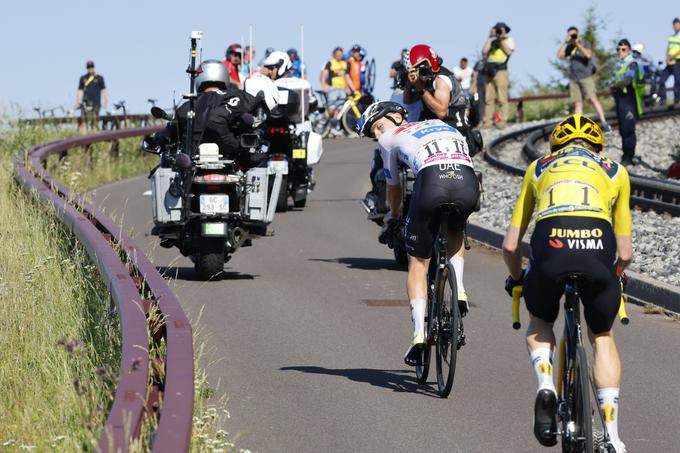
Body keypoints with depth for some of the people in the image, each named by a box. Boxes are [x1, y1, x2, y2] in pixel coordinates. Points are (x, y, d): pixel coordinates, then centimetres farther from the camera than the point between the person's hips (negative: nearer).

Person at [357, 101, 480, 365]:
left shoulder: (390, 139, 25)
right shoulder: (441, 125, 37)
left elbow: (393, 186, 36)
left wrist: (393, 215, 55)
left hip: (432, 182, -3)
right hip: (468, 182, 3)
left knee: (418, 263, 13)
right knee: (455, 232, 37)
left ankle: (419, 334, 2)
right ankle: (458, 292, 15)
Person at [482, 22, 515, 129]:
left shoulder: (509, 40, 13)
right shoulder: (492, 41, 24)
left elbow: (509, 51, -5)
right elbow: (484, 51, 8)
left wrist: (501, 40, -2)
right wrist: (490, 38, 10)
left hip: (500, 71, -5)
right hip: (489, 71, 5)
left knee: (502, 98, -12)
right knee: (488, 98, -1)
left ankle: (503, 120, -15)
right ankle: (488, 121, -2)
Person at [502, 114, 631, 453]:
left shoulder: (539, 167, 33)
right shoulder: (615, 171, 32)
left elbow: (510, 245, 29)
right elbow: (625, 253, 29)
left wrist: (516, 279, 49)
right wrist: (611, 277, 50)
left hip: (551, 247, 0)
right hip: (598, 247, 0)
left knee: (539, 323, 31)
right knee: (602, 336, 26)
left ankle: (545, 387, 3)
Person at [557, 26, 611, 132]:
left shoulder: (585, 44, 2)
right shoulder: (569, 47, 13)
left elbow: (588, 55, -16)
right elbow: (559, 56, 0)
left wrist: (578, 44, -16)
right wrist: (565, 43, -4)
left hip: (586, 77, -4)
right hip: (574, 79, 4)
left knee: (593, 99, -13)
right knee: (578, 104, 1)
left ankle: (604, 123, -13)